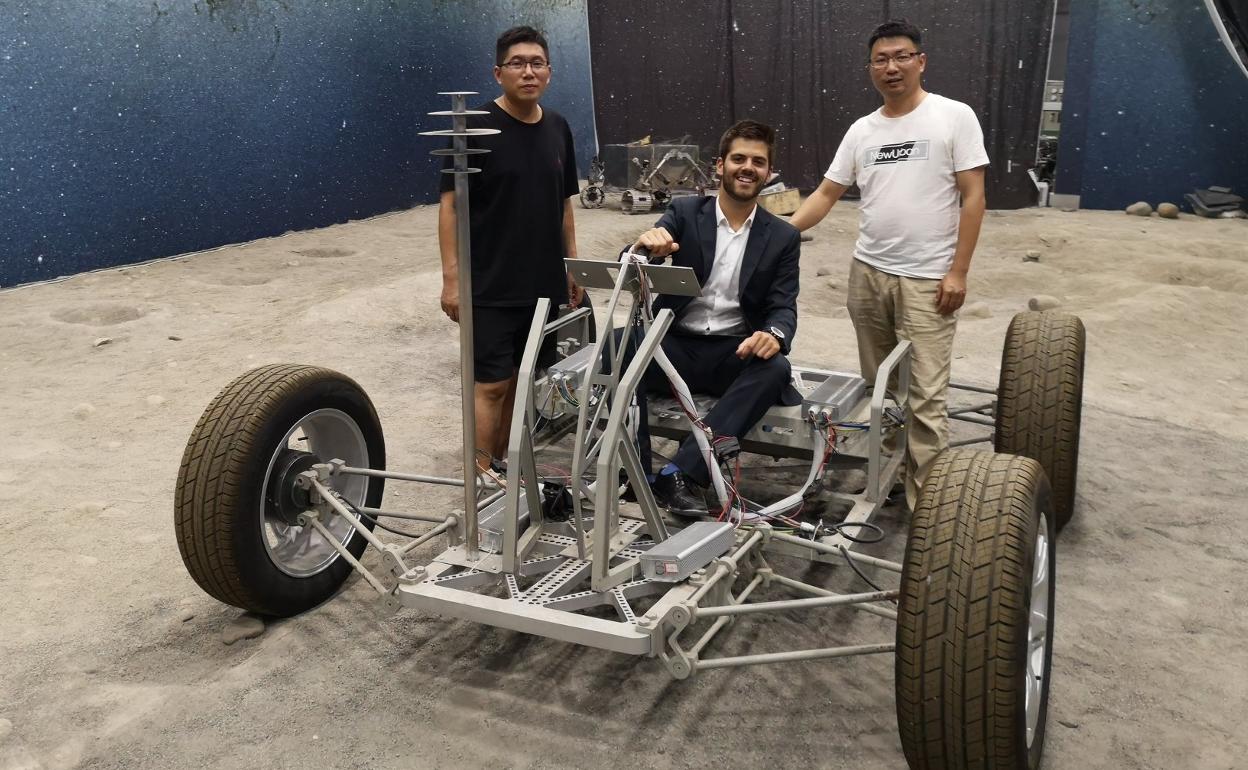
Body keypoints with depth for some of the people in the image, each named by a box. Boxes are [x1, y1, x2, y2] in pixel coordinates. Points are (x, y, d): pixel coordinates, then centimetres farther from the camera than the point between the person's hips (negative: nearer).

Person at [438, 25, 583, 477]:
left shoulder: (557, 128, 8)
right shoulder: (476, 127, -9)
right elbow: (451, 204, -10)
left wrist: (572, 265, 14)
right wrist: (451, 277, -15)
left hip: (543, 282, 5)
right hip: (490, 286, -5)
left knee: (520, 379, 12)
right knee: (491, 384, -4)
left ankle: (504, 464, 26)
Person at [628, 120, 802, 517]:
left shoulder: (783, 236, 6)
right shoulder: (684, 212, 3)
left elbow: (784, 307, -1)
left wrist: (774, 335, -27)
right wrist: (644, 244, -37)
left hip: (734, 353, 1)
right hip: (676, 345, -1)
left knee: (775, 368, -31)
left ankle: (680, 471, -32)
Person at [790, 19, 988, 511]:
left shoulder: (954, 116, -4)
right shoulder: (862, 130, 10)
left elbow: (973, 197, -6)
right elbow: (825, 194, 11)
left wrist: (958, 272, -12)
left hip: (927, 280, -5)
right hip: (868, 273, 5)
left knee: (925, 395, -7)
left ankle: (926, 499, -1)